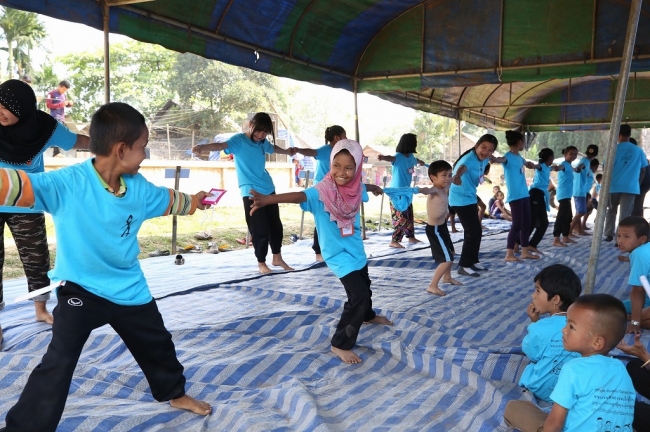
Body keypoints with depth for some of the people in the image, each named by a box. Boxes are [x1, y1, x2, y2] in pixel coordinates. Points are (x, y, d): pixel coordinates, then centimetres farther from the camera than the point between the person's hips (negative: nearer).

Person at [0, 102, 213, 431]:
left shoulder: (138, 186, -7)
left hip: (129, 289, 6)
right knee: (57, 364, -16)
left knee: (158, 345, 22)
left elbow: (167, 200, 14)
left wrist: (196, 201, 31)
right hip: (80, 289, -6)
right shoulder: (68, 183, -26)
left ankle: (174, 393, 49)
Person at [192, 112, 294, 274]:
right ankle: (261, 263, 13)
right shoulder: (239, 140, -11)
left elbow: (274, 148, 32)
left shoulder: (263, 142, 8)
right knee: (260, 230, -6)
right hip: (251, 193, -7)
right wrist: (202, 147, -50)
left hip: (268, 189, 7)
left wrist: (288, 151, 51)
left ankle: (277, 258, 32)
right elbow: (221, 145, -30)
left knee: (276, 225, 14)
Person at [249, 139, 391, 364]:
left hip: (356, 251, 7)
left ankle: (368, 316, 59)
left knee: (364, 286, 28)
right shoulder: (322, 192, -27)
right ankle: (340, 344, 0)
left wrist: (375, 188, 41)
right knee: (358, 296, -16)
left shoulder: (355, 187, -9)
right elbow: (301, 196, -46)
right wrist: (268, 199, -65)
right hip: (339, 255, -7)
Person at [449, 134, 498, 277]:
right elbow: (462, 167, -53)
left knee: (473, 231, 19)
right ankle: (464, 265, -4)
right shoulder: (470, 158, -26)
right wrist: (457, 176, -70)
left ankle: (472, 261, 33)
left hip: (470, 198, 10)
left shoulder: (483, 159, 1)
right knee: (474, 231, -11)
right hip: (461, 200, -10)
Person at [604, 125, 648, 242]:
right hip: (631, 187, 0)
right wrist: (638, 184, 23)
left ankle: (609, 235, 17)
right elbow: (643, 171, 10)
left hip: (614, 186, 0)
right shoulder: (638, 151, 5)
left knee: (611, 211, 19)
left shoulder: (614, 149, -1)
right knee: (625, 214, -1)